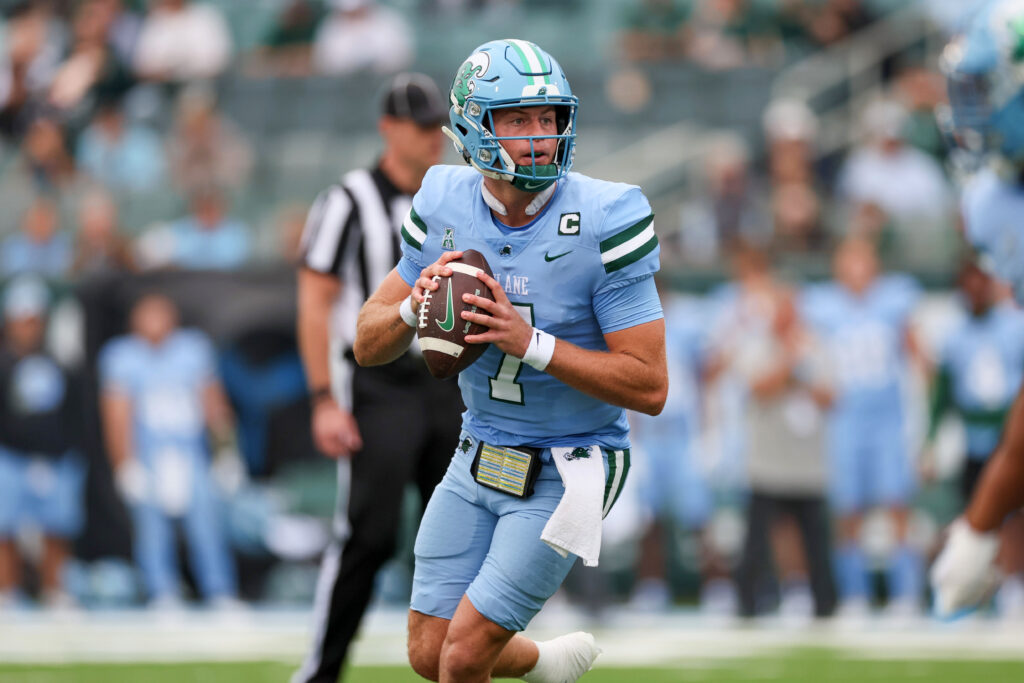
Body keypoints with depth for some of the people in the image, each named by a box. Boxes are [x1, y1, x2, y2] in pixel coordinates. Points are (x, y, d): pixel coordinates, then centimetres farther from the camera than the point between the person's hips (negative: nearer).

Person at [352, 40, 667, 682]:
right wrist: (415, 308, -20)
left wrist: (530, 343, -29)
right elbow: (368, 344, 3)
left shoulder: (603, 220, -20)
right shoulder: (446, 205, -6)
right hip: (479, 456, 5)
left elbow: (650, 387, -21)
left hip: (566, 473, -5)